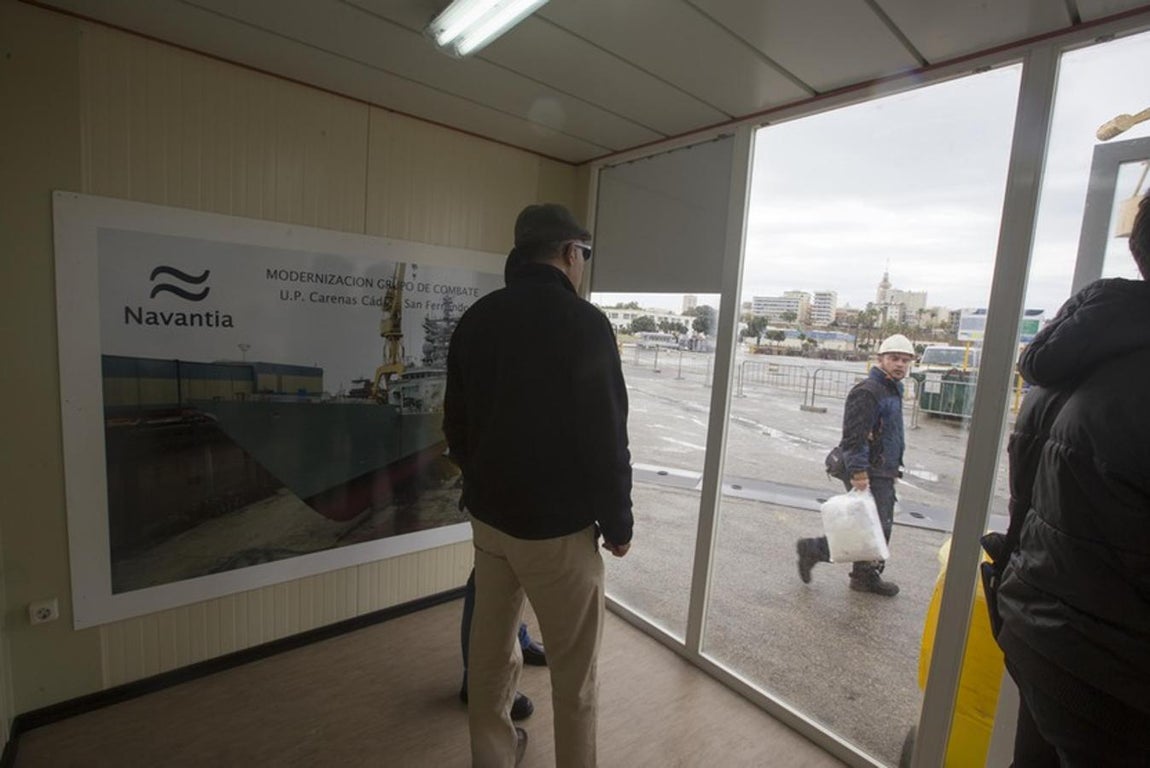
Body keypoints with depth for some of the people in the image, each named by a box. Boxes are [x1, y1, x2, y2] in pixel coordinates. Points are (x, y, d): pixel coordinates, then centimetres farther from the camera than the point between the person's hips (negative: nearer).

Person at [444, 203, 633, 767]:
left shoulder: (475, 319, 3)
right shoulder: (583, 322, -17)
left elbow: (456, 423, 10)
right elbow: (606, 437, -17)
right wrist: (618, 522, -3)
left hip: (487, 514, 7)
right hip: (558, 525, -6)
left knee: (489, 651, 21)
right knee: (574, 670, 12)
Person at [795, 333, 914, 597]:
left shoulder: (893, 390, 17)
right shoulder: (867, 392, -16)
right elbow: (854, 437, -23)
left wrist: (893, 467, 25)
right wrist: (858, 472, -28)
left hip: (883, 473, 10)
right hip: (868, 474, -10)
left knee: (880, 527, 15)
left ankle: (867, 576, 28)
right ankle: (813, 549, 3)